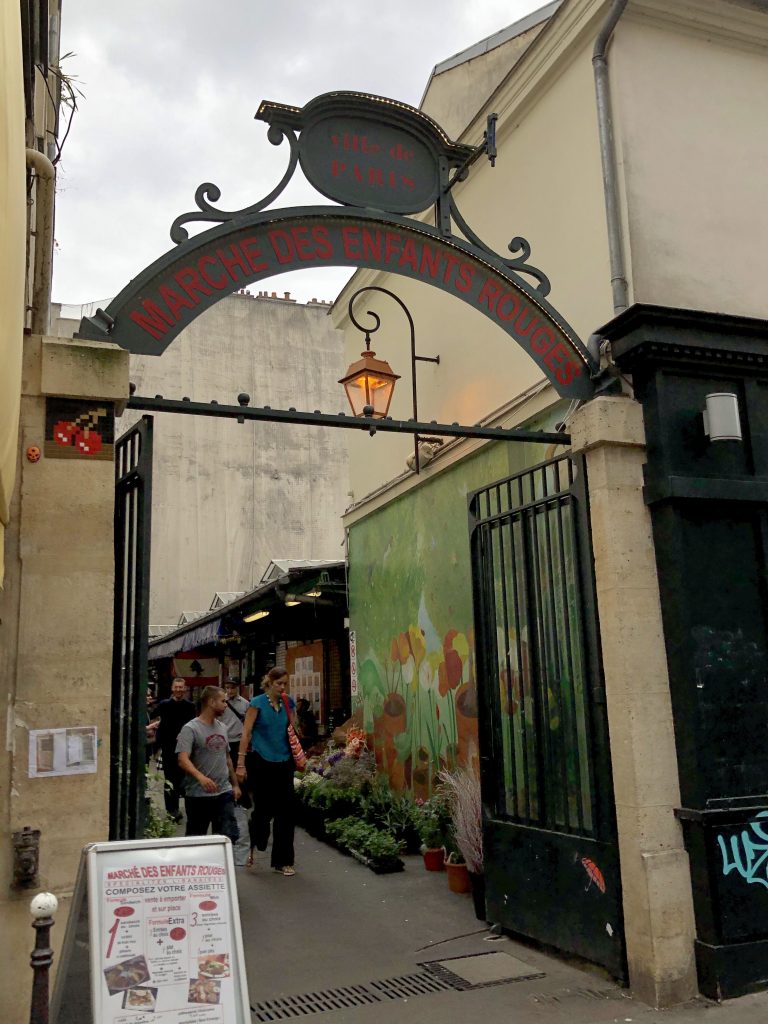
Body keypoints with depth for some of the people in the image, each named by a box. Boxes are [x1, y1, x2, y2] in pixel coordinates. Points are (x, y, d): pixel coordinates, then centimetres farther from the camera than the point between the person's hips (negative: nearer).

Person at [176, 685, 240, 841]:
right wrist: (200, 777, -41)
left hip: (224, 793, 6)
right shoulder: (190, 729, -12)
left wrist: (235, 784, 18)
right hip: (198, 795, -6)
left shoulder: (222, 728, 12)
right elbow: (183, 760, -24)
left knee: (230, 836, 2)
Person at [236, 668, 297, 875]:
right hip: (261, 762, -4)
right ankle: (251, 847, 32)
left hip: (284, 762, 4)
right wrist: (241, 763, -13)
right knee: (263, 809, 4)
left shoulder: (289, 703, 6)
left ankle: (283, 861, 14)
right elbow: (246, 733, -9)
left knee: (285, 811, 3)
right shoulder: (258, 703, -7)